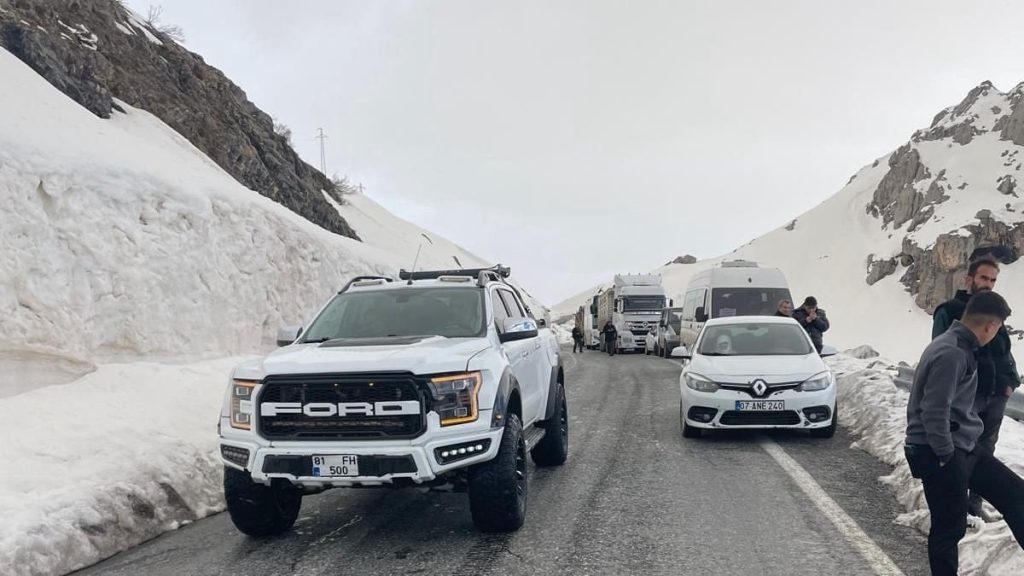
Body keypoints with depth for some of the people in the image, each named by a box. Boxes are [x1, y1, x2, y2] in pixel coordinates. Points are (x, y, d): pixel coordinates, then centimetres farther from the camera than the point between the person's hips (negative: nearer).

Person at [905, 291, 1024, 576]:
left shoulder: (958, 346, 9)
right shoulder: (951, 353, -23)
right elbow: (934, 413, -26)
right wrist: (945, 456, -17)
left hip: (961, 447, 10)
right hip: (939, 454, -10)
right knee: (949, 527, 0)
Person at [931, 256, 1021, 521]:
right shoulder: (949, 311, -5)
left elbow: (1005, 352, 19)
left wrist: (1011, 381, 5)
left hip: (996, 397, 7)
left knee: (985, 450, 13)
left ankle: (974, 504, 24)